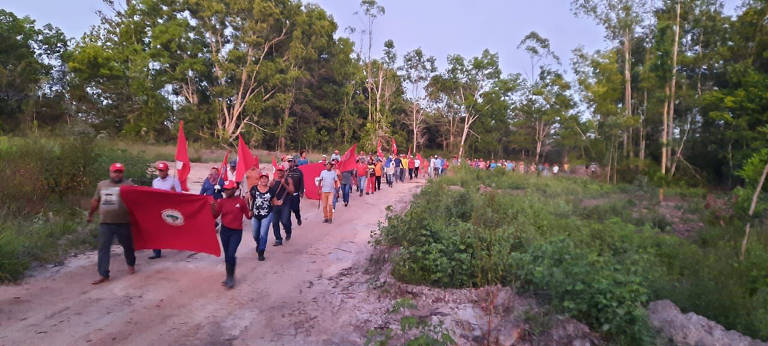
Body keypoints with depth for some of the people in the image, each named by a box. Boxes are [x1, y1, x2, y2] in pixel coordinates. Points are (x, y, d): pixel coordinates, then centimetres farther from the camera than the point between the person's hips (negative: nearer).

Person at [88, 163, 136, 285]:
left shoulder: (128, 184, 1)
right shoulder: (101, 184, 13)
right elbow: (95, 201, 22)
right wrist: (90, 215, 27)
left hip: (123, 223, -3)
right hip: (105, 223, 3)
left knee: (127, 245, 12)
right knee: (103, 248, -1)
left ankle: (131, 265, 35)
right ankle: (103, 274, 4)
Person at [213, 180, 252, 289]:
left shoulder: (241, 201, -7)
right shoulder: (222, 201, 1)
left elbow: (248, 216, -2)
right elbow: (215, 215, -2)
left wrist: (251, 213, -23)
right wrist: (213, 205, -17)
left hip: (236, 232, -4)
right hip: (224, 231, 4)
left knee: (231, 254, -13)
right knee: (227, 255, 13)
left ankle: (230, 277, 5)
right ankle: (229, 277, 28)